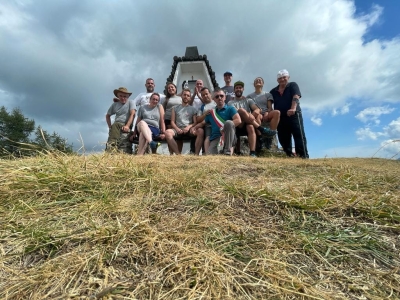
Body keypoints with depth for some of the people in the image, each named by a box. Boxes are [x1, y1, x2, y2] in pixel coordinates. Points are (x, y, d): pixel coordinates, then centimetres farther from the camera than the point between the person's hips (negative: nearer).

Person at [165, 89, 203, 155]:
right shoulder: (175, 108, 20)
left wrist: (189, 127, -11)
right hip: (178, 129, 0)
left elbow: (195, 122, 10)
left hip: (189, 129, 0)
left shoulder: (193, 109, 20)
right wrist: (177, 128, -10)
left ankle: (196, 154, -32)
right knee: (167, 132, -33)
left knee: (200, 131, -33)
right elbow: (172, 122, 11)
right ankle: (178, 154, -34)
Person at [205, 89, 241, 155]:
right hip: (215, 139, 1)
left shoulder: (230, 108, 5)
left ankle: (228, 151, -24)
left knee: (228, 122, -32)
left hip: (228, 138, 0)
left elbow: (238, 121, -11)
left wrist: (223, 129, -16)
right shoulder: (211, 111, 18)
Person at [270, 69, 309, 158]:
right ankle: (289, 156, 10)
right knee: (283, 139, 2)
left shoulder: (293, 85, 7)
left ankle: (304, 156, -11)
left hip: (294, 115, -4)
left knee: (299, 135, -10)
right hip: (280, 117, 4)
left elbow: (296, 97, -11)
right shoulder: (273, 91, 17)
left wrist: (293, 108, -30)